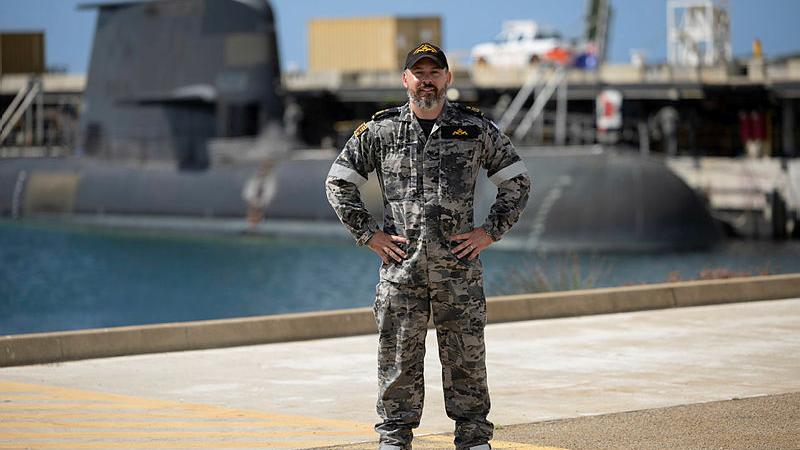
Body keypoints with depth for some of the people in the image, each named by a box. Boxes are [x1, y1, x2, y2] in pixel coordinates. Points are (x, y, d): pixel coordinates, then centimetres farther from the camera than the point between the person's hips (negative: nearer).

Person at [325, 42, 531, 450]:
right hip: (400, 265, 0)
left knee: (466, 356, 4)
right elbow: (338, 183, 8)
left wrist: (490, 231, 1)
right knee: (398, 357, 3)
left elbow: (517, 183, 11)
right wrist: (369, 235, 0)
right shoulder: (380, 132, 3)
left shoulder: (476, 130, 4)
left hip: (459, 265, 0)